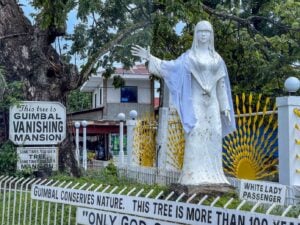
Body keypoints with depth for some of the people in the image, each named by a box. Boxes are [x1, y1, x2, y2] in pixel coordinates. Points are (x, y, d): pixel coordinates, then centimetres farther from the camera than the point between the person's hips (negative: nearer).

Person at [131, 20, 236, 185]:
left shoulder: (217, 58, 14)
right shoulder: (189, 56, 5)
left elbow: (221, 83, 13)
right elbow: (171, 66, -9)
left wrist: (225, 107, 8)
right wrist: (150, 58, -20)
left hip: (212, 103, 4)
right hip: (196, 102, -3)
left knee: (212, 139, 0)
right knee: (195, 137, -12)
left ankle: (212, 176, 4)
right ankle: (194, 176, -11)